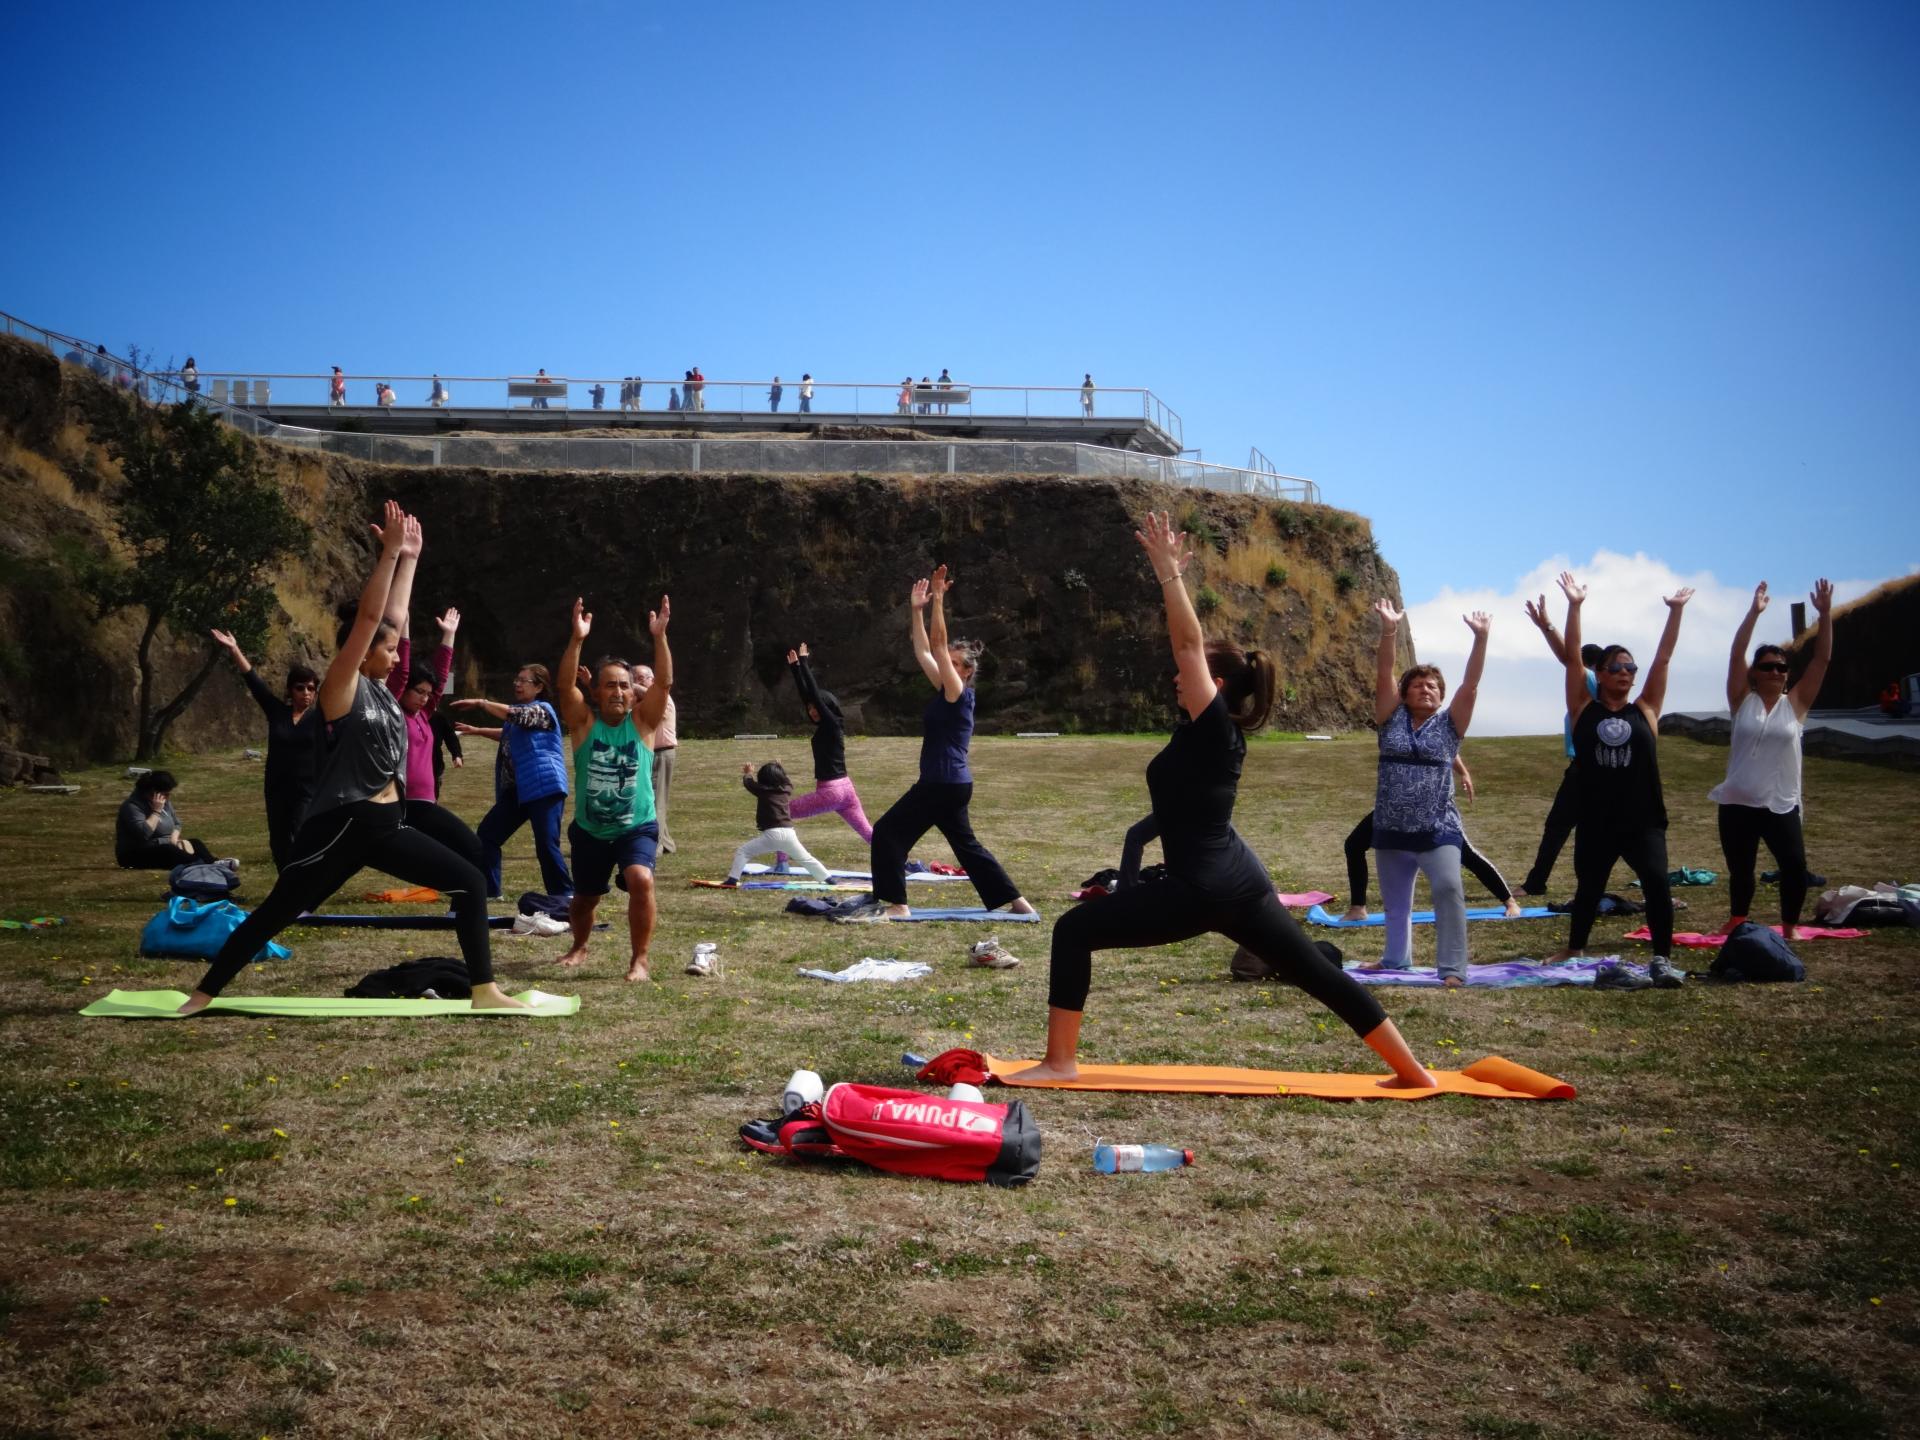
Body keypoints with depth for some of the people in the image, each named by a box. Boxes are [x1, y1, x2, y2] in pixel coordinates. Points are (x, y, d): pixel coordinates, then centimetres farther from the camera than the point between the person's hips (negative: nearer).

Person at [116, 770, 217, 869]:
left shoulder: (165, 801, 6)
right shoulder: (132, 806, -19)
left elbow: (176, 823, 16)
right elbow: (143, 834, -32)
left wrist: (174, 839, -5)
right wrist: (156, 811, -25)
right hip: (138, 855, -8)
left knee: (196, 844, -10)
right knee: (170, 851, -34)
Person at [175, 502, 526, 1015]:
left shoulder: (379, 688, 11)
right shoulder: (342, 689, -8)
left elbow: (394, 616, 15)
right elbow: (368, 617, -16)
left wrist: (410, 558, 13)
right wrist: (390, 554, -16)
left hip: (387, 823, 7)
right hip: (340, 825, -7)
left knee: (470, 883, -1)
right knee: (275, 913, 0)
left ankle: (484, 991, 2)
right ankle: (202, 995, 12)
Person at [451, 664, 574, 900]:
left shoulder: (542, 710, -7)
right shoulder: (521, 710, 21)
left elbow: (513, 715, -26)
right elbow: (509, 734, 40)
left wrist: (479, 703, -22)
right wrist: (477, 731, 35)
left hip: (544, 788, -10)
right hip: (516, 790, 10)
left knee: (546, 845, -14)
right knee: (487, 834, 7)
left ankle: (563, 896, -4)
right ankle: (487, 889, 14)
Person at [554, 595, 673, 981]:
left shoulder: (643, 721, -6)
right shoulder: (583, 722, -6)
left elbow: (664, 682, -19)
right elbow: (565, 685, -23)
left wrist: (659, 637, -31)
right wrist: (577, 640, -36)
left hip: (637, 827, -2)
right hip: (589, 829, 2)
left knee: (641, 880, -29)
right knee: (584, 898, 17)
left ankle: (640, 959, -15)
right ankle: (579, 947, 50)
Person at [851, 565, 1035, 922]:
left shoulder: (959, 694, -11)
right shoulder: (945, 691, 11)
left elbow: (938, 644, -18)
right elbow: (924, 650, 15)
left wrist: (938, 599, -20)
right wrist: (917, 610, 11)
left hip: (945, 785, -10)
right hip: (945, 784, 10)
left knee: (888, 831, -7)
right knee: (965, 845, 16)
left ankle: (895, 905, -5)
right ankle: (1015, 902, 20)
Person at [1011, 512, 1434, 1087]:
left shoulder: (1212, 727, -11)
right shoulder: (1215, 731, 10)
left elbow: (1189, 644, -16)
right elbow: (1190, 644, 16)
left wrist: (1169, 571, -13)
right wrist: (1170, 575, 17)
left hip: (1201, 888, -10)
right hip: (1240, 881, 10)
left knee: (1073, 931, -4)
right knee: (1319, 974, 14)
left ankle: (1060, 1062, -4)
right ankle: (1413, 1073, 17)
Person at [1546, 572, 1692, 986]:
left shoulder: (1645, 710, 6)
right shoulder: (1584, 709, 3)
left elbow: (1663, 658, 2)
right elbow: (1572, 658, -3)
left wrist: (1675, 611, -2)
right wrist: (1574, 607, -8)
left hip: (1643, 821, 0)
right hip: (1594, 823, 0)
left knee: (1657, 882, -18)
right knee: (1588, 888, 14)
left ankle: (1661, 959, -11)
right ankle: (1574, 950, 35)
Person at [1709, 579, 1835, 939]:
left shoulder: (1795, 704, 4)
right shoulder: (1743, 702, 1)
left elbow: (1822, 659, -2)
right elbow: (1736, 654, -9)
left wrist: (1825, 614, -12)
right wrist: (1754, 611, -17)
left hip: (1781, 806, 0)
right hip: (1738, 804, 0)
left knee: (1795, 869, -14)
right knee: (1740, 871, 10)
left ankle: (1788, 930, 5)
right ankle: (1738, 922, 35)